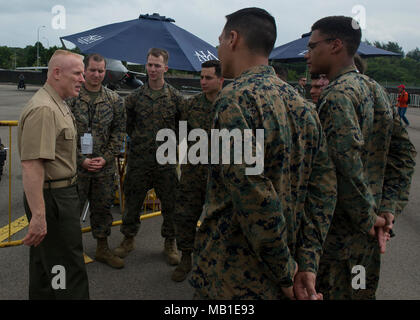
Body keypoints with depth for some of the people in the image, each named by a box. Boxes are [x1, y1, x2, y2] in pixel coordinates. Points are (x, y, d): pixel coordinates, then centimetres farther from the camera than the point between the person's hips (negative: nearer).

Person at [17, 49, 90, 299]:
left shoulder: (58, 105, 14)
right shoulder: (43, 110, -21)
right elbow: (31, 166, -28)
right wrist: (38, 216, -31)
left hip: (63, 192, 11)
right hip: (52, 198, -11)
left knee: (45, 262, 21)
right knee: (68, 269, -3)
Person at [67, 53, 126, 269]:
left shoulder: (114, 100, 4)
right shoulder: (71, 97, -5)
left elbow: (119, 131, 5)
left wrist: (106, 158, -6)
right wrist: (81, 159, -11)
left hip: (105, 166, 3)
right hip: (76, 165, -2)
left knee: (103, 207, 13)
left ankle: (102, 249, 28)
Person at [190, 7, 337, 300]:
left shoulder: (236, 97, -19)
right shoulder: (303, 104, 5)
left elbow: (253, 194, -26)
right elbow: (325, 185, 3)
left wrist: (286, 272, -14)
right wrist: (307, 263, 1)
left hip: (234, 279, -7)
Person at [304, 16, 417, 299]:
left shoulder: (337, 95, -18)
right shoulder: (375, 89, 9)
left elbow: (348, 166, -29)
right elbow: (405, 153, 11)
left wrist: (368, 218, -15)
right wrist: (388, 209, 5)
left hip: (338, 232, -9)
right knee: (362, 292, 22)